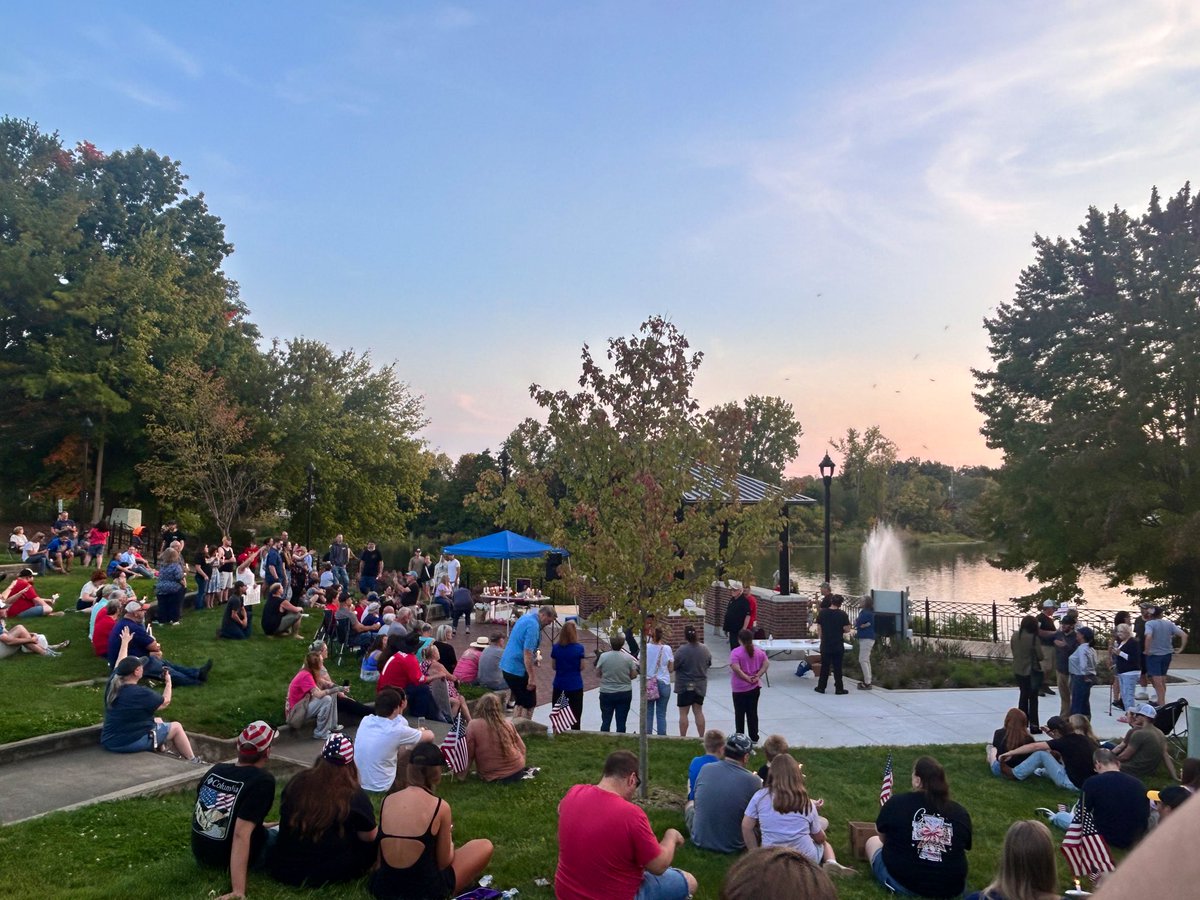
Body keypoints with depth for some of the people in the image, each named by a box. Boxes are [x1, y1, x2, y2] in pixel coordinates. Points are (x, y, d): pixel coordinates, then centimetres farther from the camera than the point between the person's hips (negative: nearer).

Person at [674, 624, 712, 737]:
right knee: (698, 711, 13)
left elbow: (673, 666, -13)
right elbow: (709, 664, 10)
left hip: (685, 686, -4)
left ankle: (683, 737, 9)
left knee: (683, 713, 5)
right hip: (700, 685, 5)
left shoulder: (681, 651, -20)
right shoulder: (705, 650, -4)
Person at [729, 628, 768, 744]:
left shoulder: (736, 653, -15)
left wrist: (747, 678, -15)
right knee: (753, 712, 14)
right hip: (755, 687, 5)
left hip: (740, 688, -4)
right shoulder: (759, 652, 2)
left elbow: (736, 668, -25)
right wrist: (758, 676, -8)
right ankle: (754, 737, 19)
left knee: (739, 713, 7)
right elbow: (766, 664, -4)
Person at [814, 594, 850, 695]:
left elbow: (819, 629, 2)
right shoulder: (842, 614, -10)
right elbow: (847, 630, -9)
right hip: (838, 646, -2)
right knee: (837, 667, 7)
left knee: (824, 667, 11)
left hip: (825, 645, 2)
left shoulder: (822, 613, -3)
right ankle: (839, 688, 12)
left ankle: (821, 687, 15)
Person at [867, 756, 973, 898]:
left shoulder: (897, 802, -11)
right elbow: (962, 848, 10)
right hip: (951, 887, 3)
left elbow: (881, 836, 6)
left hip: (902, 882, -3)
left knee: (872, 841, 23)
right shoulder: (961, 813, -6)